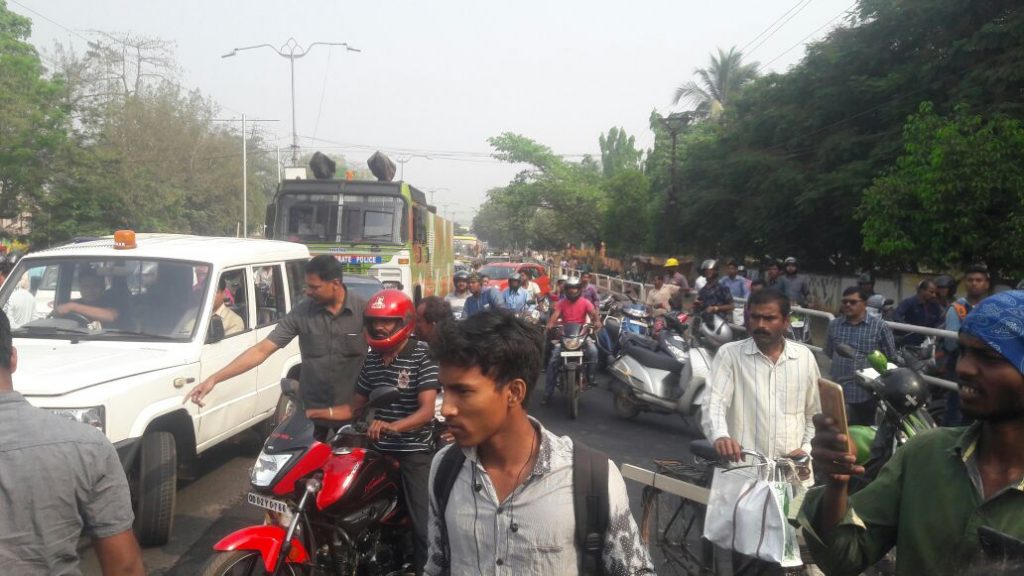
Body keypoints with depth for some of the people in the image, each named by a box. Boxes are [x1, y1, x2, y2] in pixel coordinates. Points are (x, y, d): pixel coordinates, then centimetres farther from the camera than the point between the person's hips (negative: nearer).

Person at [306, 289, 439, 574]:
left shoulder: (423, 356, -13)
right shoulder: (372, 359, 9)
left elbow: (427, 410, -22)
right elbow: (355, 405, 15)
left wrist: (393, 426, -40)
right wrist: (318, 413, 1)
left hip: (415, 451, -6)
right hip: (379, 449, 7)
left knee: (422, 526, -6)